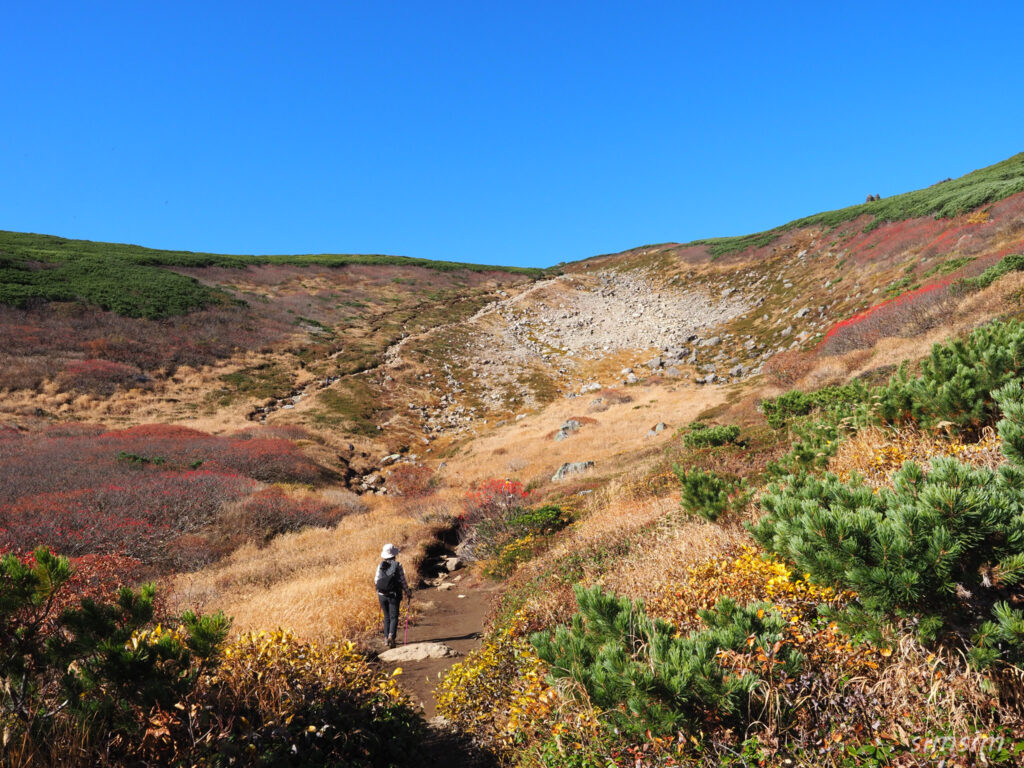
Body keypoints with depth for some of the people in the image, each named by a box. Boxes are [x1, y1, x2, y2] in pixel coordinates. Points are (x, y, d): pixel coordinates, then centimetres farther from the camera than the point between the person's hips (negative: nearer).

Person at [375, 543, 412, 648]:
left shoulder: (380, 566, 0)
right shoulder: (398, 565, -7)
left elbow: (376, 581, 4)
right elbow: (403, 581, -6)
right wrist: (408, 593, 7)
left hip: (382, 595, 3)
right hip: (394, 595, -3)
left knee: (386, 617, 16)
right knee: (394, 617, 0)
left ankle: (386, 638, 16)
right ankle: (391, 636, -21)